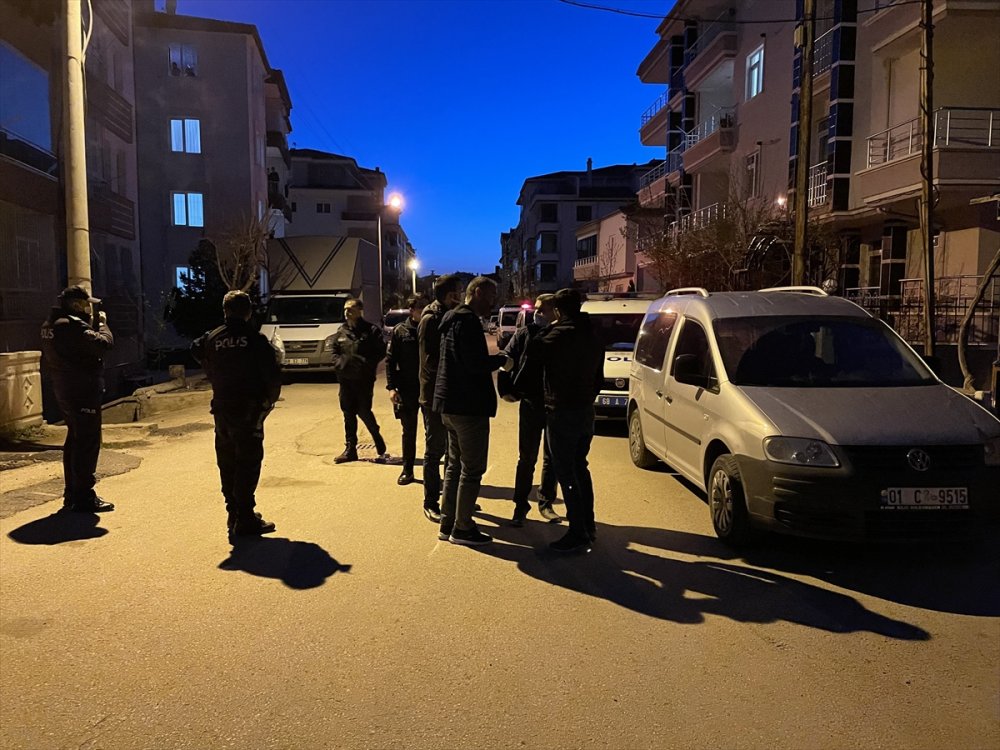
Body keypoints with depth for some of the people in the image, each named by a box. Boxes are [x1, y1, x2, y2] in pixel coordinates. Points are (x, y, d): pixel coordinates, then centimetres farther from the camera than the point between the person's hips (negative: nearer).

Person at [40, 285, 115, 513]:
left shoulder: (50, 324, 12)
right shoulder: (72, 325, -19)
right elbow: (104, 343, -25)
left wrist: (91, 323, 4)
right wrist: (101, 322, -8)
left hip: (65, 391, 10)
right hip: (83, 391, -10)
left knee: (74, 440, 18)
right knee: (88, 443, -5)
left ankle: (72, 494, 26)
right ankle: (84, 498, -2)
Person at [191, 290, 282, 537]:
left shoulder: (211, 339, 4)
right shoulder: (255, 338, -9)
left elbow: (208, 371, 7)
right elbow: (272, 373, -11)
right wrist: (270, 398, 5)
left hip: (221, 409, 5)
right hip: (249, 409, -5)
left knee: (227, 464, 14)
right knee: (248, 464, -2)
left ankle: (234, 514, 23)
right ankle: (245, 520, -2)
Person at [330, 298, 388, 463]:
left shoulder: (372, 330, -5)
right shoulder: (341, 331, 11)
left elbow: (380, 352, -7)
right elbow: (335, 352, 17)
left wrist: (365, 364, -19)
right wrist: (339, 363, -3)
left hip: (364, 378, -5)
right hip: (345, 378, 5)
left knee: (363, 411, -6)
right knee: (348, 414, 9)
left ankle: (379, 443, 19)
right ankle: (350, 449, 17)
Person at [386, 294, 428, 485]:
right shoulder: (400, 331, -1)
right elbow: (390, 360, 0)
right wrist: (391, 387, -8)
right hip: (407, 389, 0)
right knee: (408, 431, 10)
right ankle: (407, 470, 21)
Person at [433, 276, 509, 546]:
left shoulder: (452, 319, 16)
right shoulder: (468, 321, -16)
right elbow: (477, 364, -23)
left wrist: (493, 361, 10)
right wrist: (501, 360, -7)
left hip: (450, 404, 10)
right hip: (468, 405, -10)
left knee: (455, 465, 17)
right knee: (472, 469, -1)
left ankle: (447, 523, 24)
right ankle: (462, 528, 7)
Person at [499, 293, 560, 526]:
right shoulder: (523, 334, -2)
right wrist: (505, 389, -13)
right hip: (531, 404, -1)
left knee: (552, 458, 11)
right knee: (527, 459, 5)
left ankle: (546, 503, 25)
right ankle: (520, 505, 14)